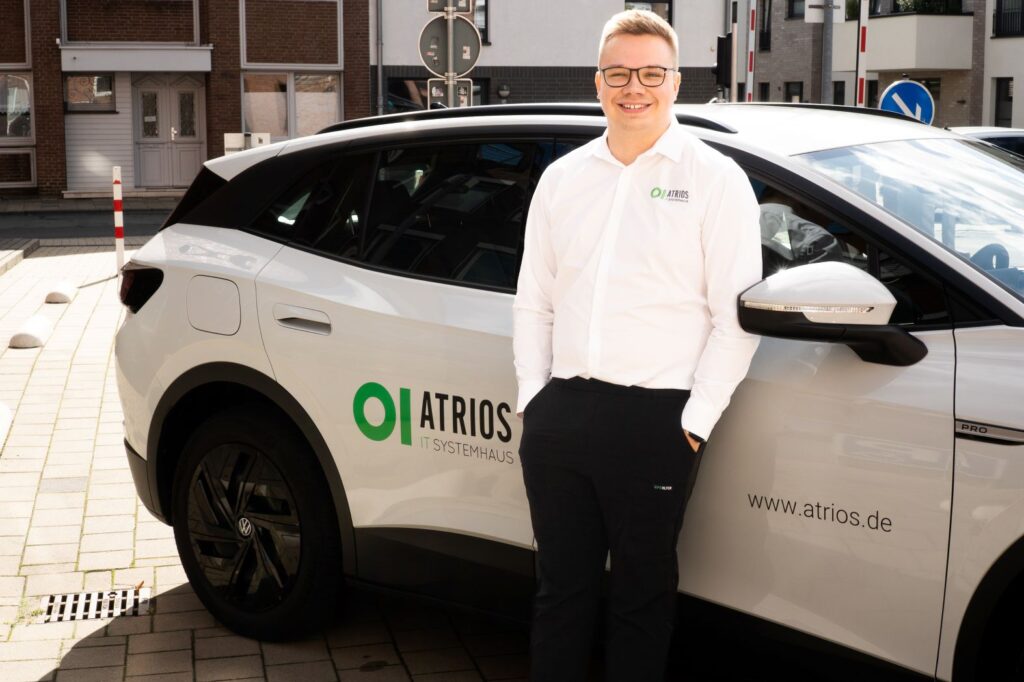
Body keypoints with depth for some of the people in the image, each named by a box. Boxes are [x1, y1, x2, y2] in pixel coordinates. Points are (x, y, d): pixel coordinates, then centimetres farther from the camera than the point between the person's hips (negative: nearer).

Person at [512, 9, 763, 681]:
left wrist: (694, 423, -10)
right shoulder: (562, 178, 13)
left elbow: (735, 316, -5)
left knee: (641, 594, 8)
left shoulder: (715, 179, 0)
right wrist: (534, 396, 6)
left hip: (656, 420, -4)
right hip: (559, 415, 4)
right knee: (561, 584, 13)